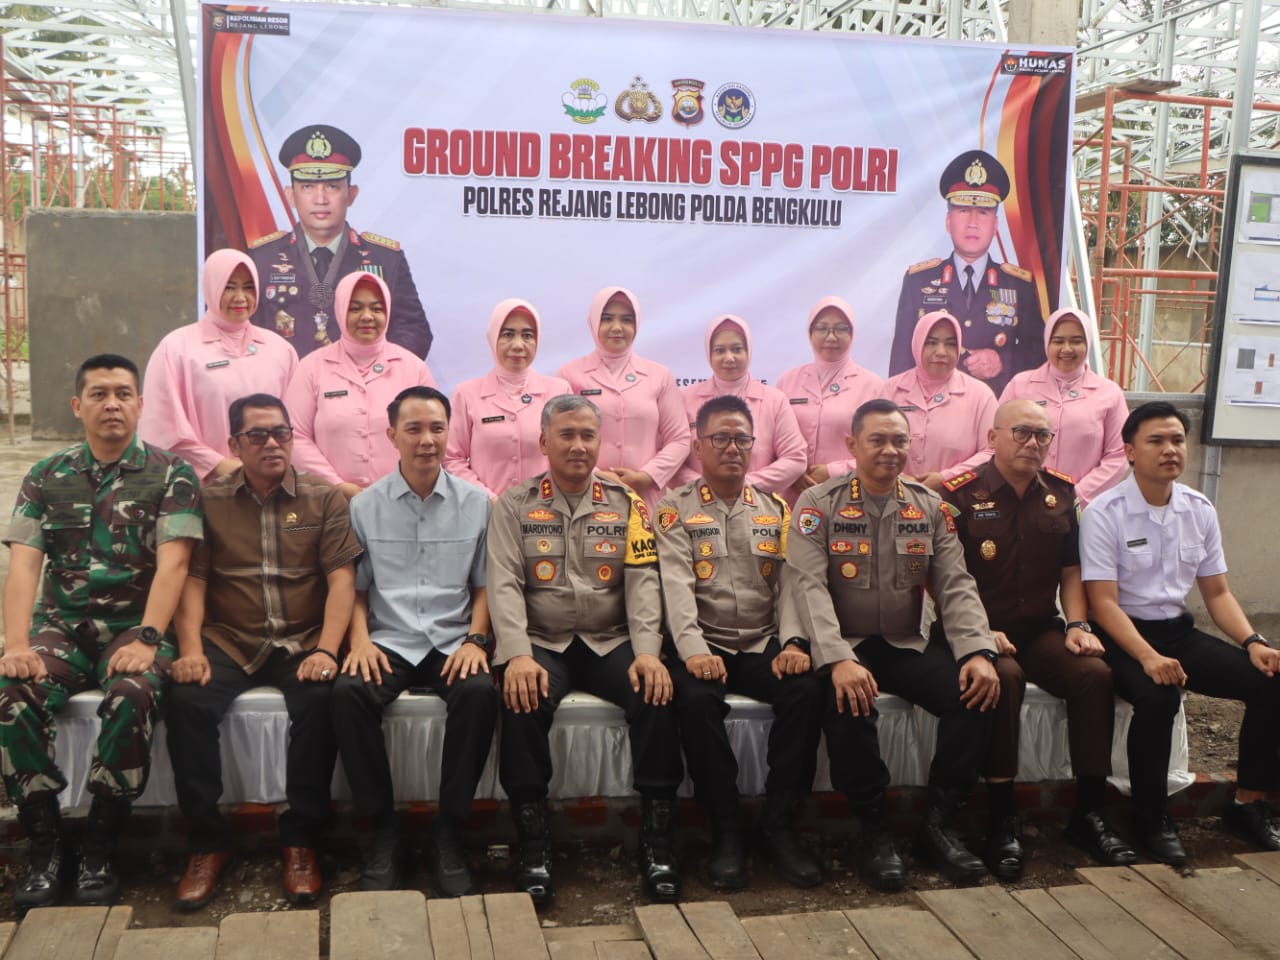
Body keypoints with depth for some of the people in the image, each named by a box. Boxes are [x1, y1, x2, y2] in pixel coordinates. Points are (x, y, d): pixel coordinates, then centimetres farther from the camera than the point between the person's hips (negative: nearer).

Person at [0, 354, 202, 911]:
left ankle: (98, 850, -15)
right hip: (61, 626, 3)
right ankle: (45, 848, -10)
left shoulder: (170, 474, 1)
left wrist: (146, 640, -23)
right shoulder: (46, 477, 10)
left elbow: (172, 563, -10)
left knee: (132, 696, -34)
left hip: (135, 627, -3)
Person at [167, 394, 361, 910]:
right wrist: (191, 649, -16)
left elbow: (341, 580, -2)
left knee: (320, 698, -31)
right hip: (228, 641, 1)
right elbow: (192, 580, 1)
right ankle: (207, 840, -11)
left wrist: (326, 650, -17)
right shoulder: (209, 500, 8)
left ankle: (301, 837, -15)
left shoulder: (324, 500, 6)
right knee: (186, 699, -27)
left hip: (302, 642, -1)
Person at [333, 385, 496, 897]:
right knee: (348, 693, -31)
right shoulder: (365, 506, 7)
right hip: (388, 642, 1)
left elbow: (483, 585, 9)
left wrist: (476, 639, -6)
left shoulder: (476, 503, 7)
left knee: (480, 692, -32)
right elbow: (356, 587, 9)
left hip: (452, 644, 0)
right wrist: (360, 640, -8)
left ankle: (448, 832, -15)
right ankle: (383, 828, -12)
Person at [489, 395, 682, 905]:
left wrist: (648, 652, -18)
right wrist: (517, 654, -23)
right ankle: (533, 841, -20)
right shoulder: (515, 505, 5)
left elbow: (643, 582, -1)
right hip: (541, 642, -1)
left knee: (657, 694, -27)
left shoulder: (627, 504, 9)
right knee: (523, 701, -33)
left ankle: (657, 838, -16)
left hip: (610, 642, 1)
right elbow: (504, 584, -6)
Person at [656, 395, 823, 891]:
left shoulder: (777, 510, 14)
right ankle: (726, 830, -16)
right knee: (695, 697, -33)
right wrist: (693, 649, -26)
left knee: (807, 689, -27)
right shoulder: (676, 509, 5)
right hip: (705, 647, -2)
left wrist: (792, 642, -15)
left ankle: (778, 823, -12)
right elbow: (676, 584, -10)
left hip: (764, 645, 3)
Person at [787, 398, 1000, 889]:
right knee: (847, 703, -35)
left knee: (977, 691, -22)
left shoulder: (929, 506, 8)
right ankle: (874, 831, -14)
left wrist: (977, 651, -16)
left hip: (909, 644, 4)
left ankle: (939, 824, -6)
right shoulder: (818, 503, -4)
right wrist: (838, 660, -31)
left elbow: (955, 586, 2)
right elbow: (810, 587, -16)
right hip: (846, 644, -4)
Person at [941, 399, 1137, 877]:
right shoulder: (961, 494, -7)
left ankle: (1089, 812, -8)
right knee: (1003, 677, -35)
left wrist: (1077, 626, 1)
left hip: (1041, 630, 5)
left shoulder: (1061, 494, 10)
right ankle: (1002, 819, -22)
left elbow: (1070, 570, 15)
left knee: (1095, 673, -21)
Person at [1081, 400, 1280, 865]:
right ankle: (1151, 821, -14)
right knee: (1158, 696, -35)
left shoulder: (1200, 510, 5)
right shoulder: (1104, 512, -12)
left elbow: (1217, 592, 11)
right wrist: (1148, 657, -30)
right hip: (1122, 635, -6)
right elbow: (1103, 602, -16)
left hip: (1179, 630, 6)